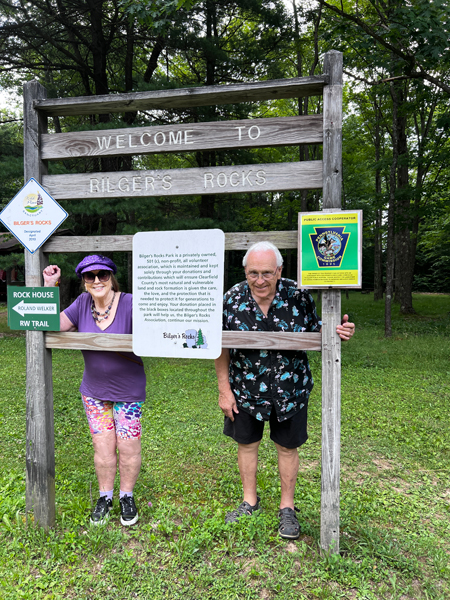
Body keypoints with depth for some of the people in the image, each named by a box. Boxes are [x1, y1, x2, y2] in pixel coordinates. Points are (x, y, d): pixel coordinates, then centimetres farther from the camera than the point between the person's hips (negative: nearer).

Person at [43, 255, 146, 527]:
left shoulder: (129, 303, -18)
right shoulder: (83, 303, -5)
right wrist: (49, 286, -10)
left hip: (128, 392, -3)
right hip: (94, 391, 3)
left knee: (128, 447, 8)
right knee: (102, 446, 12)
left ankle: (127, 497, 32)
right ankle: (105, 497, 34)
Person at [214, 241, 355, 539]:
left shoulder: (298, 296, -14)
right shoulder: (232, 299, -12)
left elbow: (315, 332, -2)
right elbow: (222, 348, -5)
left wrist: (336, 333, -24)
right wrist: (224, 390, -4)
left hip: (290, 389, -1)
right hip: (245, 391, 1)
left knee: (287, 447, 13)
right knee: (247, 444, 16)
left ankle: (287, 508, 36)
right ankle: (250, 502, 41)